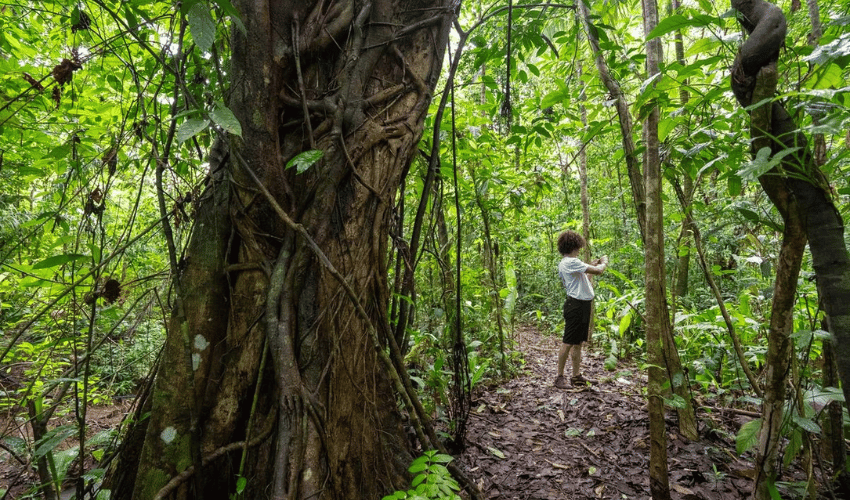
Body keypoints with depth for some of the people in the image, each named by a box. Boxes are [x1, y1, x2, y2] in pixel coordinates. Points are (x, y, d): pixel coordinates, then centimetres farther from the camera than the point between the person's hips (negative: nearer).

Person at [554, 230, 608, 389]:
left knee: (578, 342, 14)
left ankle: (576, 375, 22)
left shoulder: (565, 262, 16)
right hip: (576, 305, -10)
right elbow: (598, 271, -18)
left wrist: (592, 264, 17)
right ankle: (560, 377, 4)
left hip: (582, 305, 10)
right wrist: (604, 262, 1)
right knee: (568, 343, -4)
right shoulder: (571, 262, -17)